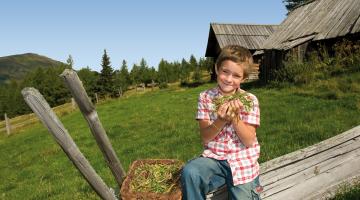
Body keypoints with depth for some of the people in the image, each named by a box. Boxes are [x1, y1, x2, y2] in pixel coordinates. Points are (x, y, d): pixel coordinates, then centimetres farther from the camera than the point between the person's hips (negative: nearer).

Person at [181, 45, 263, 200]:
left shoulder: (250, 100, -5)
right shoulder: (205, 97, -3)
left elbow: (249, 141, -9)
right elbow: (205, 138, -5)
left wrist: (234, 118, -22)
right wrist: (221, 120, -22)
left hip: (243, 161, 0)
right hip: (214, 157, 1)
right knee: (189, 172, -25)